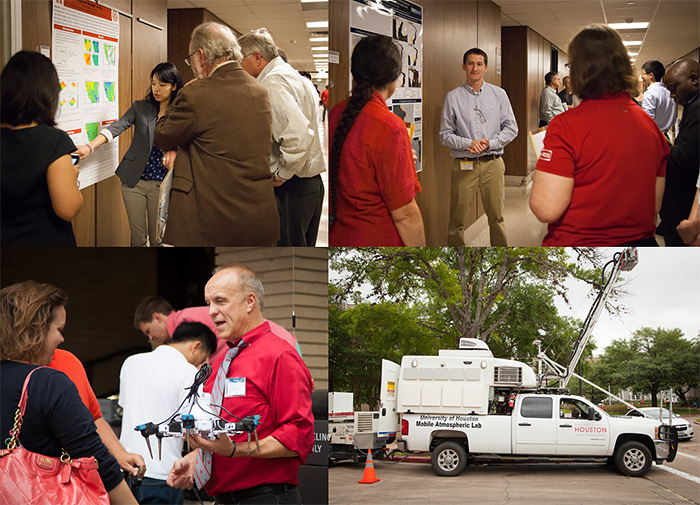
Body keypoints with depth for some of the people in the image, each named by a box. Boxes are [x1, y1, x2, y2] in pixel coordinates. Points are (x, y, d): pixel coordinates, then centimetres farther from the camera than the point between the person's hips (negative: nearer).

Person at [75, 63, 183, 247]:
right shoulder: (140, 108, 4)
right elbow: (116, 127, -7)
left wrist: (173, 151, -23)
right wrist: (90, 147, -22)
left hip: (160, 183, -1)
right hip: (134, 181, 1)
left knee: (157, 239, 2)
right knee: (138, 238, 3)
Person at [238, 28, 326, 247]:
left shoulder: (273, 83, -16)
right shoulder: (296, 77, 15)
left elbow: (299, 134, -29)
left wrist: (282, 175, -18)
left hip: (290, 188, -10)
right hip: (312, 182, 10)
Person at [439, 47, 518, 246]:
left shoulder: (499, 94, 8)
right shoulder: (453, 97, 3)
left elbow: (511, 128, 6)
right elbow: (445, 135, 1)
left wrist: (490, 143, -10)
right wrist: (469, 144, -14)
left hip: (493, 164, 1)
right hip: (464, 165, -1)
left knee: (497, 217, 5)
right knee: (457, 220, -2)